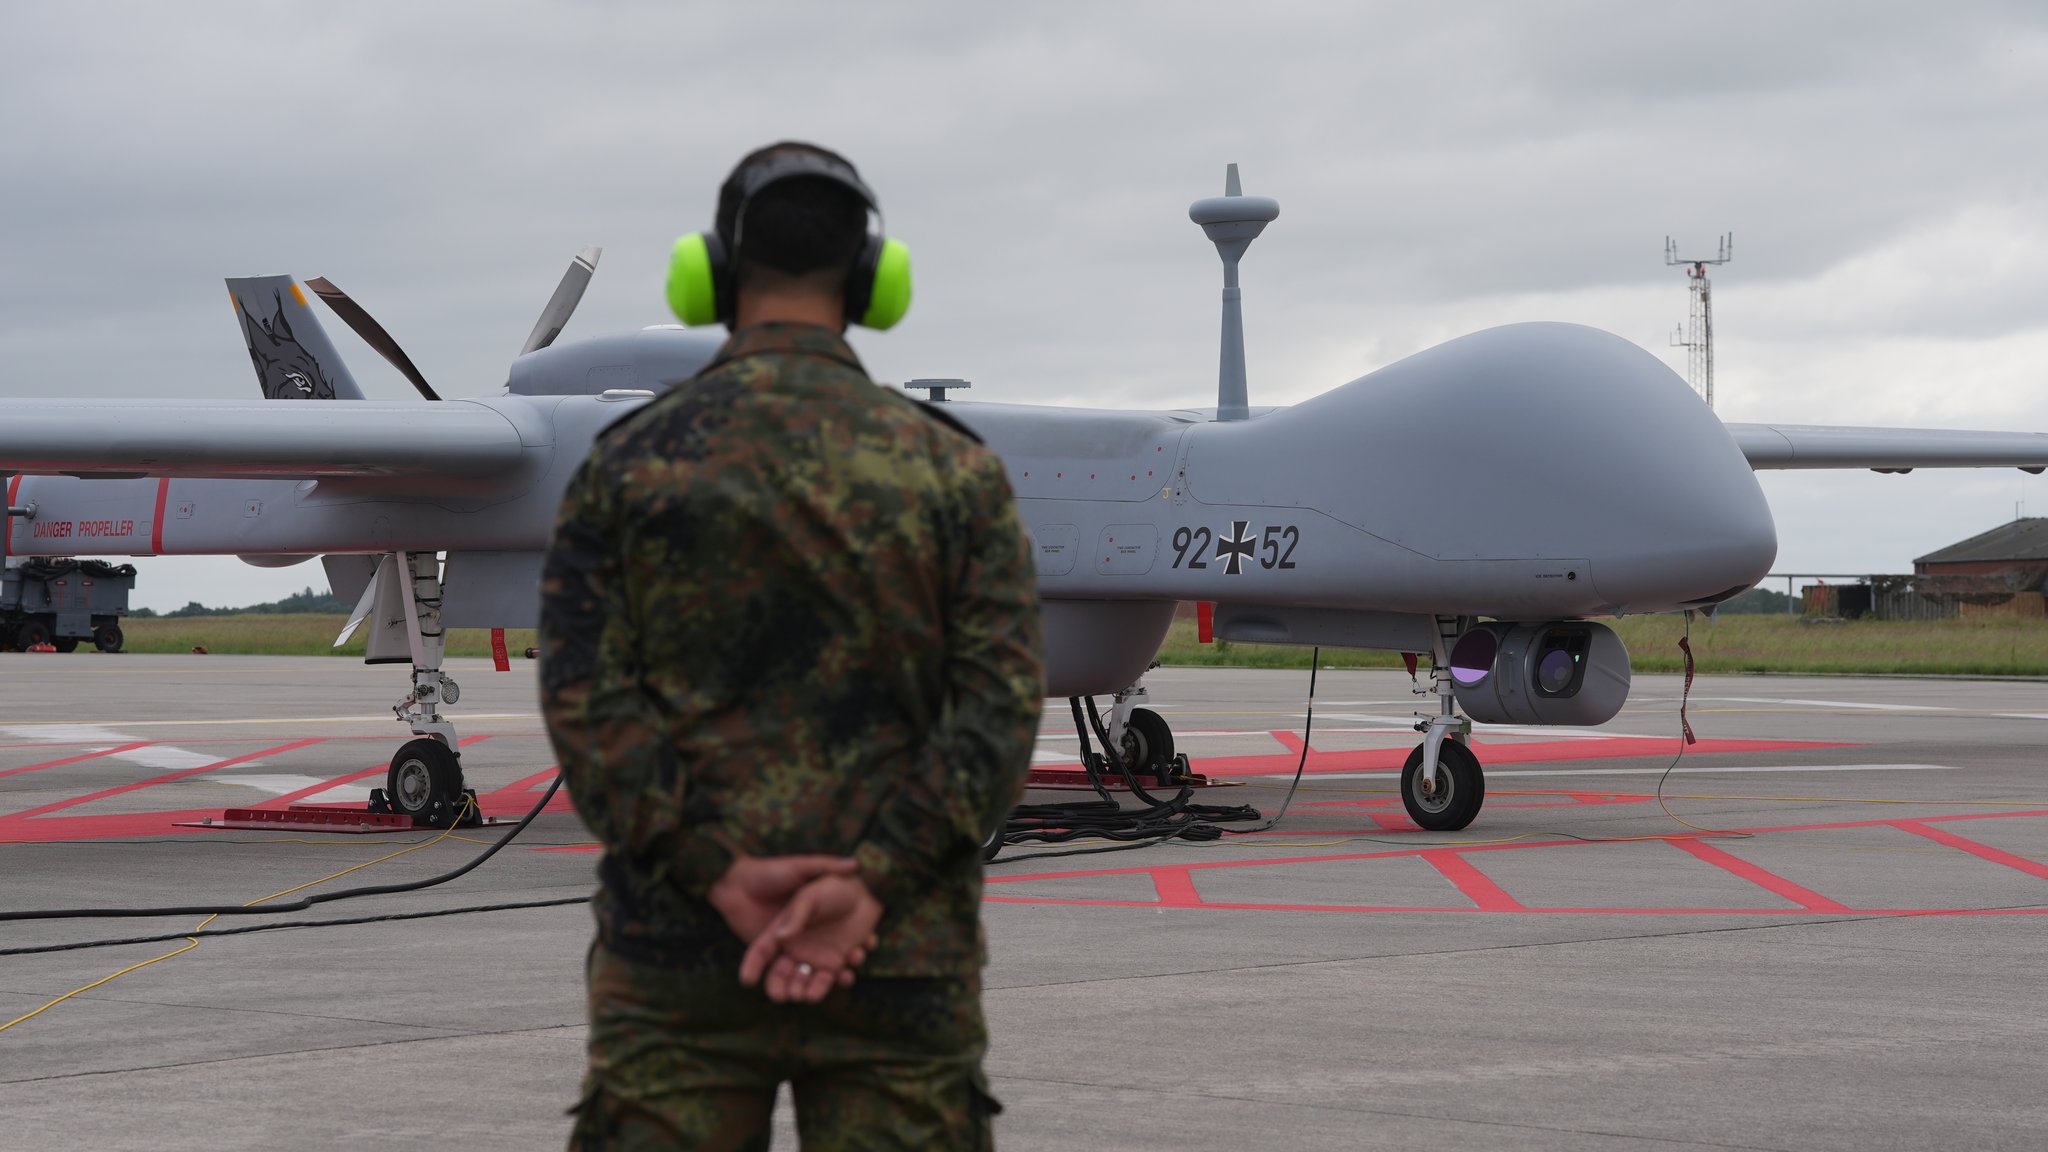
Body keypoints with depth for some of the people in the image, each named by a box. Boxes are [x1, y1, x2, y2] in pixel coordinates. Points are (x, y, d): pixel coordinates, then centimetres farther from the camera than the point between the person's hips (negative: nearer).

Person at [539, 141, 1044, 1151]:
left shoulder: (626, 463, 4)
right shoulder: (954, 469, 4)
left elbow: (586, 703, -7)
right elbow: (1001, 703, -7)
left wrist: (723, 877, -12)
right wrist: (866, 886, -14)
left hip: (677, 949, 0)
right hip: (899, 963, 0)